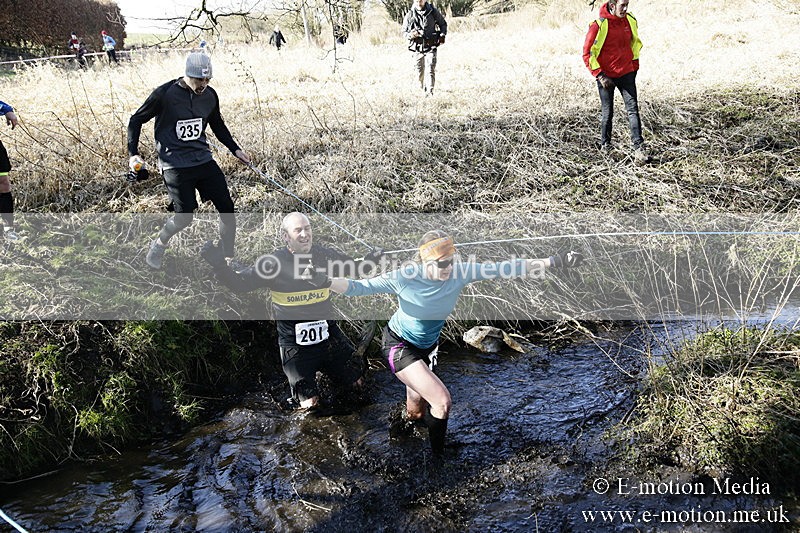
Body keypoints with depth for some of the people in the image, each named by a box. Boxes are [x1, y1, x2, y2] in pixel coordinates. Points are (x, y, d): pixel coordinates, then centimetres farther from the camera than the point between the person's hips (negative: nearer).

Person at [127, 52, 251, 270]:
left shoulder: (210, 96, 3)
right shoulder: (165, 94, -12)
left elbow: (218, 125, 22)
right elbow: (136, 120, -1)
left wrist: (235, 149, 13)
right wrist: (133, 153, -9)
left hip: (203, 159, 5)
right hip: (175, 164, -5)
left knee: (227, 207, -1)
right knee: (184, 217, -10)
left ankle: (230, 259, 14)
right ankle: (158, 245, 22)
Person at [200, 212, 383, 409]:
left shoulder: (324, 255, -3)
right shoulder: (274, 262, -11)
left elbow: (357, 269, 11)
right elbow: (239, 284, -8)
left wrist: (371, 258, -7)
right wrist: (218, 264, -22)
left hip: (328, 335, 3)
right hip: (295, 343, -3)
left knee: (358, 382, 12)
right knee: (310, 403, -2)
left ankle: (323, 368, 39)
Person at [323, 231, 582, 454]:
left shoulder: (461, 272, -19)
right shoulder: (404, 277, -28)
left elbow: (505, 269, -17)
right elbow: (358, 287, -28)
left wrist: (555, 262, -19)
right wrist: (326, 282, -48)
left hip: (427, 347, 5)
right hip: (399, 345, -5)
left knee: (415, 412, 18)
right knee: (442, 401, -18)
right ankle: (436, 457, 7)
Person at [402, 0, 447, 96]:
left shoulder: (433, 11, -1)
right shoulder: (410, 15, -2)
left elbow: (443, 24, 14)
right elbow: (404, 31, 5)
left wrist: (442, 35, -1)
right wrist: (411, 35, -17)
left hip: (431, 47, -1)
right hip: (417, 48, 1)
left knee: (430, 70, -13)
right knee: (420, 72, 8)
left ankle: (430, 92, -12)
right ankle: (424, 89, 29)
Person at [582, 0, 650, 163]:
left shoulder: (630, 21, 1)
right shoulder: (598, 25, -15)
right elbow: (587, 53, -12)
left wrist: (634, 66, 17)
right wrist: (600, 75, -16)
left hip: (626, 73, 4)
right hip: (606, 76, -4)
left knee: (633, 109, -5)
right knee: (607, 113, 8)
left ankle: (639, 148, -6)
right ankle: (605, 145, 28)